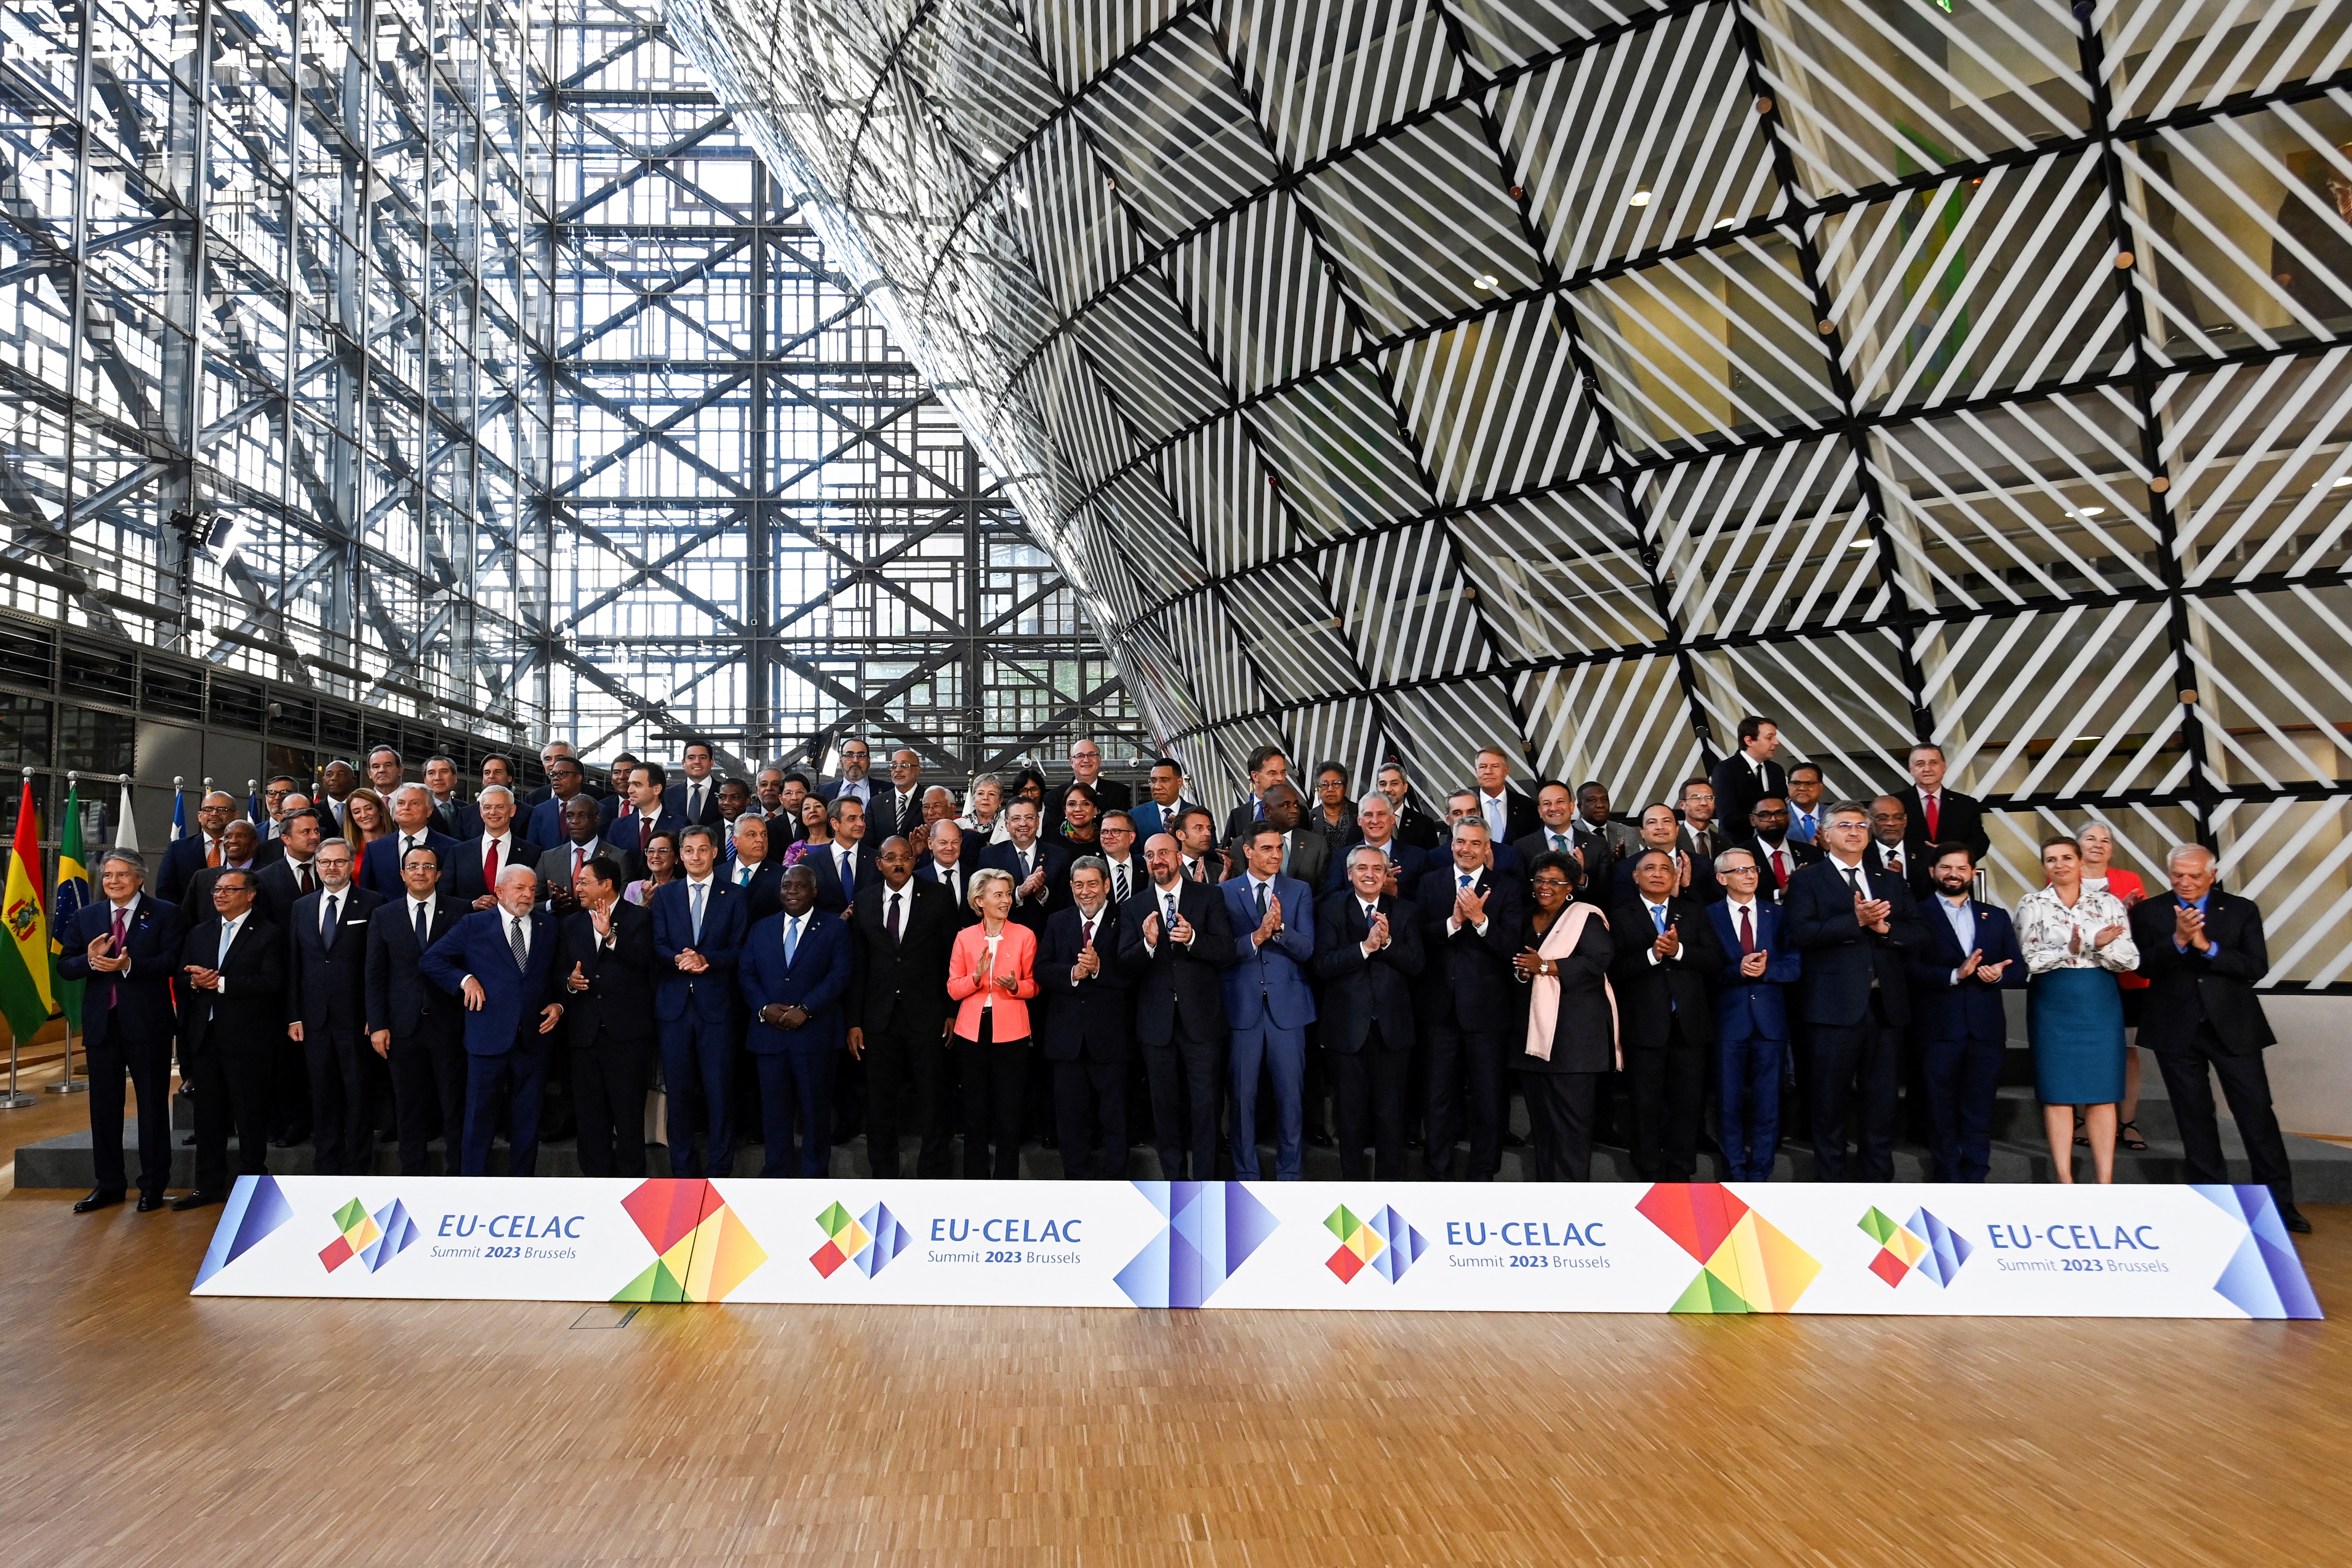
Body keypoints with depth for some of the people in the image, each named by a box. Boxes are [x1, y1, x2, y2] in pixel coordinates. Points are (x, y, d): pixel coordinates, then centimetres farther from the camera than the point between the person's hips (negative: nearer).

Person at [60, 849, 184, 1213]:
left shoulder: (165, 914, -2)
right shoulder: (86, 917, 10)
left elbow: (171, 962, -14)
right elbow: (64, 967, 4)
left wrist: (129, 965, -26)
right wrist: (90, 960, -16)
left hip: (148, 1023, -4)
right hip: (101, 1022, 4)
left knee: (153, 1104, 4)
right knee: (104, 1105, 10)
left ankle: (153, 1185, 13)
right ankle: (109, 1183, 21)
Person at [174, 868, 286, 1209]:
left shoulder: (267, 935, -3)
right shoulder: (199, 933, 16)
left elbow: (271, 981, -15)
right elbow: (179, 979, 12)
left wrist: (222, 983, -17)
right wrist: (195, 981, -10)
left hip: (246, 1038, -6)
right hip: (205, 1036, 6)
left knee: (250, 1115, 1)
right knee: (208, 1114, 11)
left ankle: (252, 1182, 10)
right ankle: (209, 1184, 21)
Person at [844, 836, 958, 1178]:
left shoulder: (938, 897, -2)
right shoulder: (864, 901, 5)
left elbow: (951, 957, -1)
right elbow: (857, 965, 5)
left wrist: (953, 1012, -4)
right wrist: (854, 1022, 2)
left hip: (926, 1015, -2)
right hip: (880, 1017, 2)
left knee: (932, 1098, 6)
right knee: (880, 1099, 10)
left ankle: (932, 1171, 21)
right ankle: (884, 1174, 24)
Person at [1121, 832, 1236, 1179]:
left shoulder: (1208, 896, 0)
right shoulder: (1134, 907, 5)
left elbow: (1227, 951, -7)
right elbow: (1125, 964, -2)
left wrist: (1193, 938, -25)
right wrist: (1148, 943, -22)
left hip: (1201, 1019, -2)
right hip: (1157, 1021, 2)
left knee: (1205, 1104, 0)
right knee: (1166, 1105, 12)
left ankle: (1205, 1180, 10)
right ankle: (1173, 1179, 23)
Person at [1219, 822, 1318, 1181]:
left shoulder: (1299, 891, 6)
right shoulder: (1226, 893, 3)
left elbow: (1306, 950, -3)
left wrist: (1279, 928, -20)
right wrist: (1257, 936, -20)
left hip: (1287, 1005, 1)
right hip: (1242, 1006, -1)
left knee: (1291, 1093, 3)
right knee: (1243, 1093, 6)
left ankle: (1290, 1172, 16)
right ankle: (1245, 1174, 18)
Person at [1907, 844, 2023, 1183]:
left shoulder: (1996, 917, 15)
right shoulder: (1918, 916, 2)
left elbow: (2020, 971, 9)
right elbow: (1913, 970, -9)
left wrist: (1999, 974, -11)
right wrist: (1954, 975, -22)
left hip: (1986, 1028, 3)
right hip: (1938, 1028, -3)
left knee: (1979, 1112, 6)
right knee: (1942, 1112, 5)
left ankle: (1975, 1180, 13)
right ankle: (1949, 1182, 14)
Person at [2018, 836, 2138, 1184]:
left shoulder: (2108, 903, 6)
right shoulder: (2032, 904, 1)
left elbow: (2129, 959, 0)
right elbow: (2028, 960, -8)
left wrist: (2099, 945, -19)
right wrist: (2071, 949, -21)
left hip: (2100, 1004, 1)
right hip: (2053, 1005, -1)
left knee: (2103, 1093, 2)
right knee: (2058, 1092, 1)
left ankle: (2105, 1183, 6)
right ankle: (2066, 1181, 8)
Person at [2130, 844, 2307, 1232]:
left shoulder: (2242, 910, 3)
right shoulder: (2149, 913, 2)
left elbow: (2257, 967, -7)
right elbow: (2144, 967, -8)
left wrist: (2208, 947, -19)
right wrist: (2178, 940, -23)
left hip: (2233, 1027, 0)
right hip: (2177, 1031, 0)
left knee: (2257, 1113, 0)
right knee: (2194, 1117, 8)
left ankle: (2280, 1202, 8)